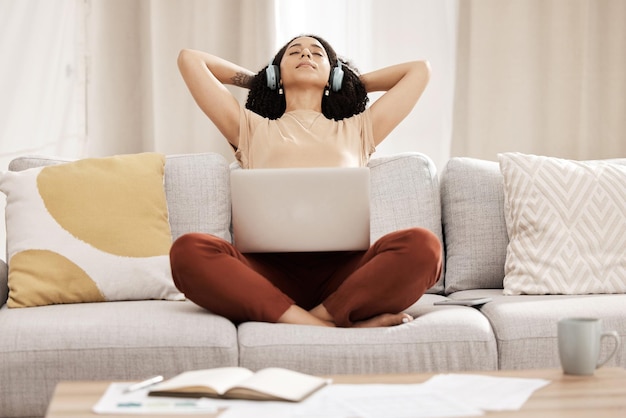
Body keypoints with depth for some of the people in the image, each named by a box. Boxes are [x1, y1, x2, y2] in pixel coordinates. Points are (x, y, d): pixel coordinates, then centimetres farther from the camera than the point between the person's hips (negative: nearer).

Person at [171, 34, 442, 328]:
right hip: (270, 269, 0)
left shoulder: (355, 131, 29)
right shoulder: (253, 130, 27)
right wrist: (256, 81, 39)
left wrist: (356, 83, 42)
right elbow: (189, 59, 29)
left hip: (341, 270, 0)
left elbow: (420, 70, 33)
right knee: (187, 251, -33)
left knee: (422, 245, -30)